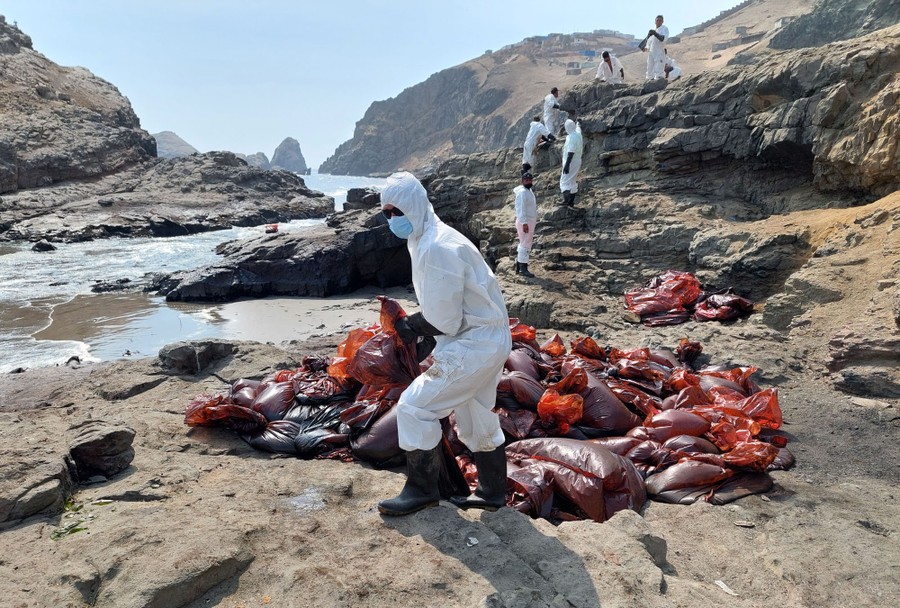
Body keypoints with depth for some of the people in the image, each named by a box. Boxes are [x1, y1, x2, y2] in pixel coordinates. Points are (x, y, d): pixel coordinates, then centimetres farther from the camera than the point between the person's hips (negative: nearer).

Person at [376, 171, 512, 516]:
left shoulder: (436, 249, -24)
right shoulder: (430, 239, 9)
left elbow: (444, 321, -24)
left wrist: (411, 326, -7)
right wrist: (412, 322, -3)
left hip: (474, 345, -10)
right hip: (489, 340, 10)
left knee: (414, 407, -5)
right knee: (476, 417, 21)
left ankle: (421, 490, 11)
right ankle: (492, 493, 36)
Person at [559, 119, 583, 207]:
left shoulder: (571, 137, -20)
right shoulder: (578, 134, 8)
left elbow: (571, 152, -27)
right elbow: (578, 128, 36)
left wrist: (567, 165, -30)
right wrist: (578, 125, 58)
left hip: (571, 163, -10)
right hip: (577, 162, 10)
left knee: (564, 181, -15)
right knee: (573, 182, 15)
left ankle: (566, 199, -29)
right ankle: (571, 202, 20)